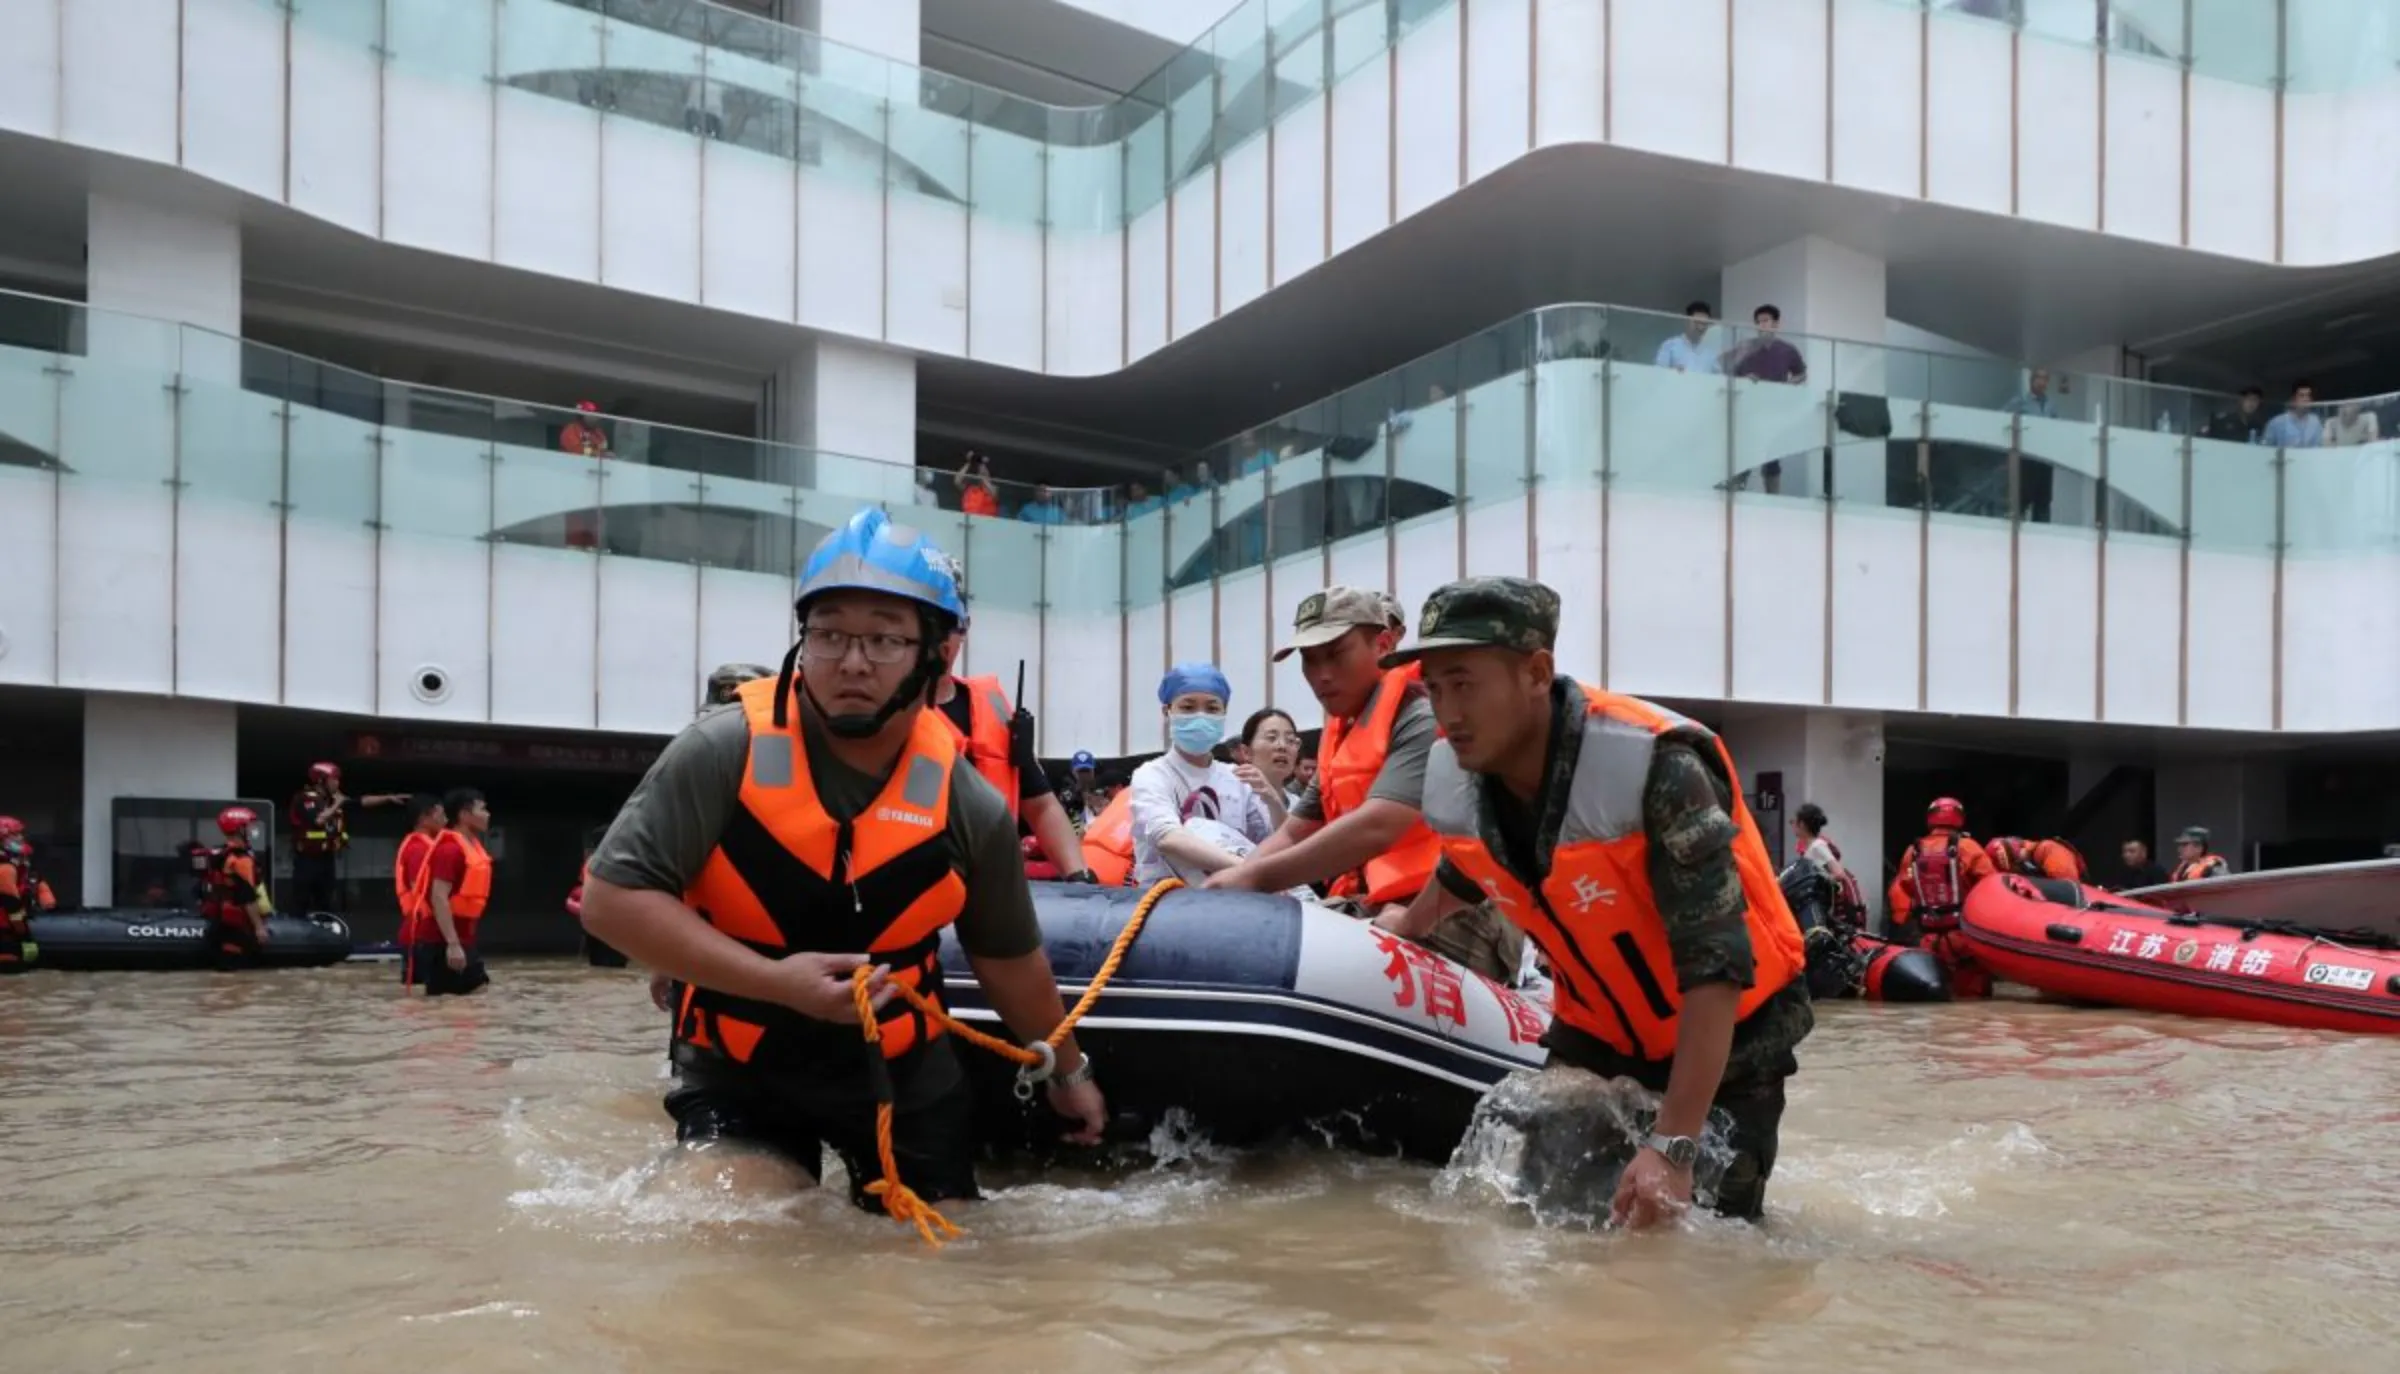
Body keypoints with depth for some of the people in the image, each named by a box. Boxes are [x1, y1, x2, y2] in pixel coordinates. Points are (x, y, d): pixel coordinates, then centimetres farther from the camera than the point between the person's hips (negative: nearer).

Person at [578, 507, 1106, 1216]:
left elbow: (1010, 960, 7)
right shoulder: (722, 753, -17)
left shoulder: (969, 805, -9)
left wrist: (1067, 1071, 18)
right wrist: (774, 980, -25)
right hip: (737, 1071, -2)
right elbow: (610, 898, -19)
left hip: (903, 1073, 3)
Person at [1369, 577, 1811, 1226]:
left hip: (1730, 1031, -5)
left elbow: (1716, 964, -32)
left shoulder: (1654, 765, -33)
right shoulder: (1452, 781, -13)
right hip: (1595, 1029, 5)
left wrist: (1673, 1146, -35)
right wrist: (1405, 928, 32)